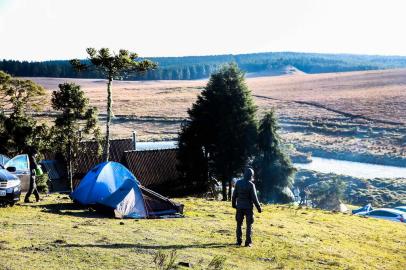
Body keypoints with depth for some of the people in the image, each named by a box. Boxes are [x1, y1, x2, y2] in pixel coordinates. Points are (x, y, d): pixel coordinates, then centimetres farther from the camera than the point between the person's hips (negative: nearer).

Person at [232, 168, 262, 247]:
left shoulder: (238, 183, -1)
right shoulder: (251, 185, -14)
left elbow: (234, 195, 6)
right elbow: (254, 198, -14)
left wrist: (234, 204, 21)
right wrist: (259, 207, -5)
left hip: (239, 207, 4)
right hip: (248, 207, -4)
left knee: (239, 224, 14)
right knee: (249, 225, 5)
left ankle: (239, 241, 16)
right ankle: (248, 242, 4)